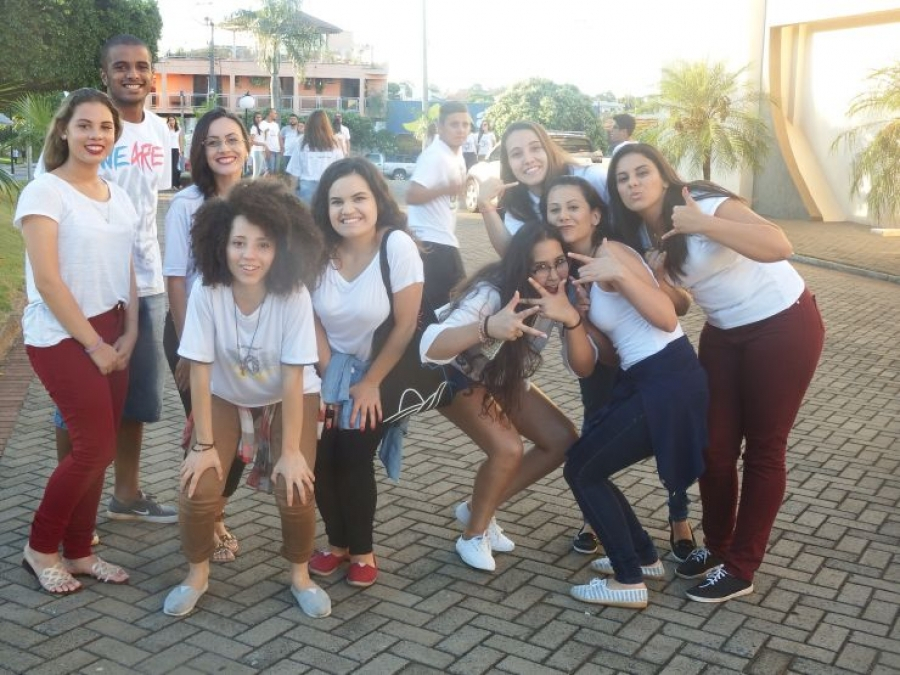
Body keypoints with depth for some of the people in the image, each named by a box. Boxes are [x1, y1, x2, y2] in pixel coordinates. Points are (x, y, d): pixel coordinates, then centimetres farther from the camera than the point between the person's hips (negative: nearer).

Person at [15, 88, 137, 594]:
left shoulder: (118, 195, 10)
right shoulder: (45, 191, -11)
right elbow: (47, 280, -16)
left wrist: (130, 332, 0)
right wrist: (94, 344, -14)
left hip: (111, 334, 6)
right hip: (62, 337, -6)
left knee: (97, 447, 7)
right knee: (96, 446, -9)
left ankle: (78, 551, 21)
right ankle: (41, 547, 11)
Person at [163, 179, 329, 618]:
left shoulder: (294, 294, -29)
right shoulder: (206, 291, -27)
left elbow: (293, 377, -24)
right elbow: (200, 370, -21)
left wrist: (290, 451, -20)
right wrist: (204, 445, -18)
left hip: (287, 397, -1)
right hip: (225, 396, 1)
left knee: (295, 490, -15)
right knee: (197, 489, -12)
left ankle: (300, 575, 14)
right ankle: (198, 574, 16)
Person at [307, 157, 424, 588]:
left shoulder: (397, 246, -24)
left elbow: (405, 326, -18)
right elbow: (313, 320, -3)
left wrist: (370, 383, -11)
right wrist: (328, 377, -8)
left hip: (381, 371, -3)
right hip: (331, 368, 3)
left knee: (355, 460, -6)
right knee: (322, 459, -4)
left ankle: (362, 552, 19)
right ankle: (337, 543, 21)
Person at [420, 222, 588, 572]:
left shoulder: (563, 294, -20)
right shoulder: (491, 293, -35)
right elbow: (430, 348, -48)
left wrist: (572, 318, -44)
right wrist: (488, 327, -65)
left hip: (506, 378, 6)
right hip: (456, 375, -6)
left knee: (563, 441, -5)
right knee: (508, 449, -25)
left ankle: (477, 510, 11)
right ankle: (473, 535, 2)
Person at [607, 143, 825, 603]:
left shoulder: (705, 203, -21)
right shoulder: (641, 236, 0)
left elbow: (779, 246, -36)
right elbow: (679, 306, 3)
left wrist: (703, 225, -41)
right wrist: (658, 278, -16)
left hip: (784, 326, -6)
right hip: (724, 334, 7)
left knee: (763, 448, 1)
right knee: (714, 445, 6)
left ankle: (740, 568, 10)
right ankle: (716, 547, 25)